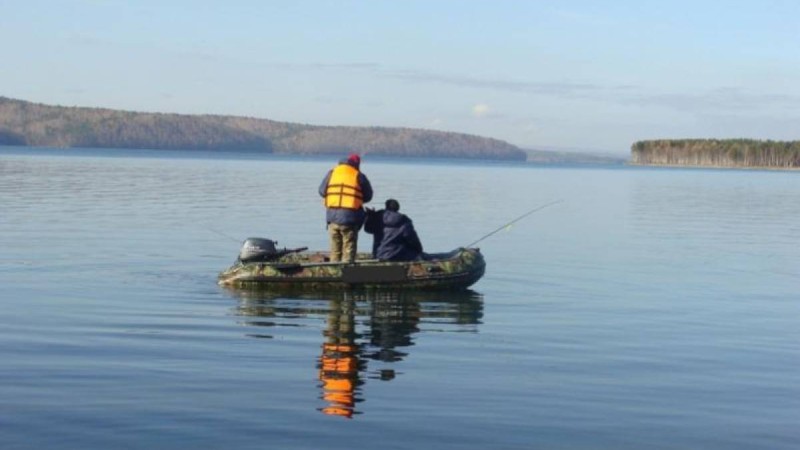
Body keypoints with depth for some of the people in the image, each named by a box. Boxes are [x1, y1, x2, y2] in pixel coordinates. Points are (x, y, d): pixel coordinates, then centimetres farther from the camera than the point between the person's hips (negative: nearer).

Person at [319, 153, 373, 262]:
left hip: (332, 216, 3)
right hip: (350, 217, -3)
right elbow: (368, 196, 6)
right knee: (349, 247, 2)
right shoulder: (359, 176, 1)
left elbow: (322, 191, 10)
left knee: (335, 247, 12)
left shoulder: (332, 173, 8)